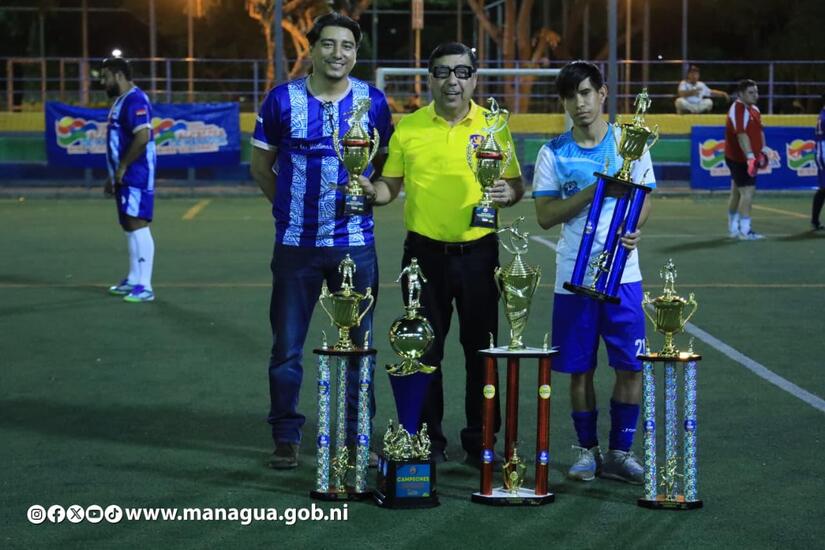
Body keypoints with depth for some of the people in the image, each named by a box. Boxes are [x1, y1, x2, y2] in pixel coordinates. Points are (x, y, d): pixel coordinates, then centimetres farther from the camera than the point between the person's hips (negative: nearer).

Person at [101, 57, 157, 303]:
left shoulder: (135, 100, -15)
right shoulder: (120, 101, 18)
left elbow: (143, 137, -25)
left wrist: (123, 167, -19)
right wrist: (113, 176, 21)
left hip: (136, 176, -10)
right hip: (125, 178, 10)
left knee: (137, 226, -11)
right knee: (130, 227, 15)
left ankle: (145, 287, -12)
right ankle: (133, 280, 23)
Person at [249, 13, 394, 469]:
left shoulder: (372, 102, 2)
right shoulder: (283, 99, -1)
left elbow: (386, 162, 13)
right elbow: (261, 165, 7)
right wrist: (291, 207, 2)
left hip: (355, 242, 1)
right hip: (297, 243, -1)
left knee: (359, 343, 7)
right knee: (287, 345, 4)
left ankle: (358, 436, 18)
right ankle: (286, 438, 15)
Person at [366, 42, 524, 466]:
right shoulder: (408, 128, 3)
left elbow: (517, 184, 7)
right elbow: (391, 185, 8)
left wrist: (508, 193, -14)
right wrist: (371, 191, -12)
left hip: (477, 252, 0)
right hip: (425, 252, 0)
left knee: (480, 348, 6)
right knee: (425, 349, 6)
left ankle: (480, 439, 18)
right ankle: (429, 440, 16)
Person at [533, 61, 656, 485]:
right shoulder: (553, 153, 2)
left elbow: (645, 198, 7)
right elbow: (545, 215, -3)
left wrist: (633, 228, -15)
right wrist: (594, 190, -16)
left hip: (622, 273, 0)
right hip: (574, 275, 0)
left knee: (630, 366, -2)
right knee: (579, 369, 5)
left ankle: (620, 452, 11)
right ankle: (587, 450, 19)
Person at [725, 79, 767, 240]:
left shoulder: (754, 109, 12)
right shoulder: (738, 110, -19)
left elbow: (759, 131, 23)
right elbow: (742, 136, -30)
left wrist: (763, 151, 17)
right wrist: (750, 156, -37)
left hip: (748, 158, 10)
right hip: (739, 159, -10)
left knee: (737, 192, 18)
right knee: (747, 191, -14)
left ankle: (733, 229, 29)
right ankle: (745, 231, -14)